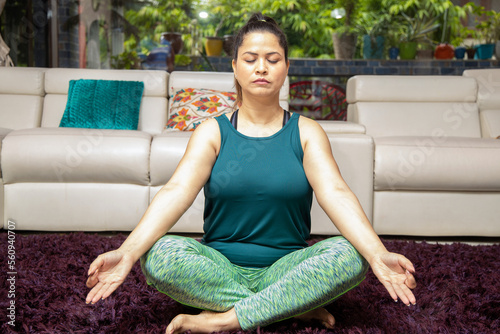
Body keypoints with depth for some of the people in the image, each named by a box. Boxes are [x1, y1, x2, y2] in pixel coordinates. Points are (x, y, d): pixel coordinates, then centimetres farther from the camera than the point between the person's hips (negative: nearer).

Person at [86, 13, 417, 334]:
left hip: (287, 270, 0)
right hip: (220, 268, 0)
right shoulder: (212, 132, 2)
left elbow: (335, 193, -14)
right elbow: (176, 191, -14)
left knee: (348, 254, -28)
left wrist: (377, 256, -32)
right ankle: (296, 306, -20)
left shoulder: (306, 132, 2)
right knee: (160, 254, -28)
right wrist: (127, 253, -31)